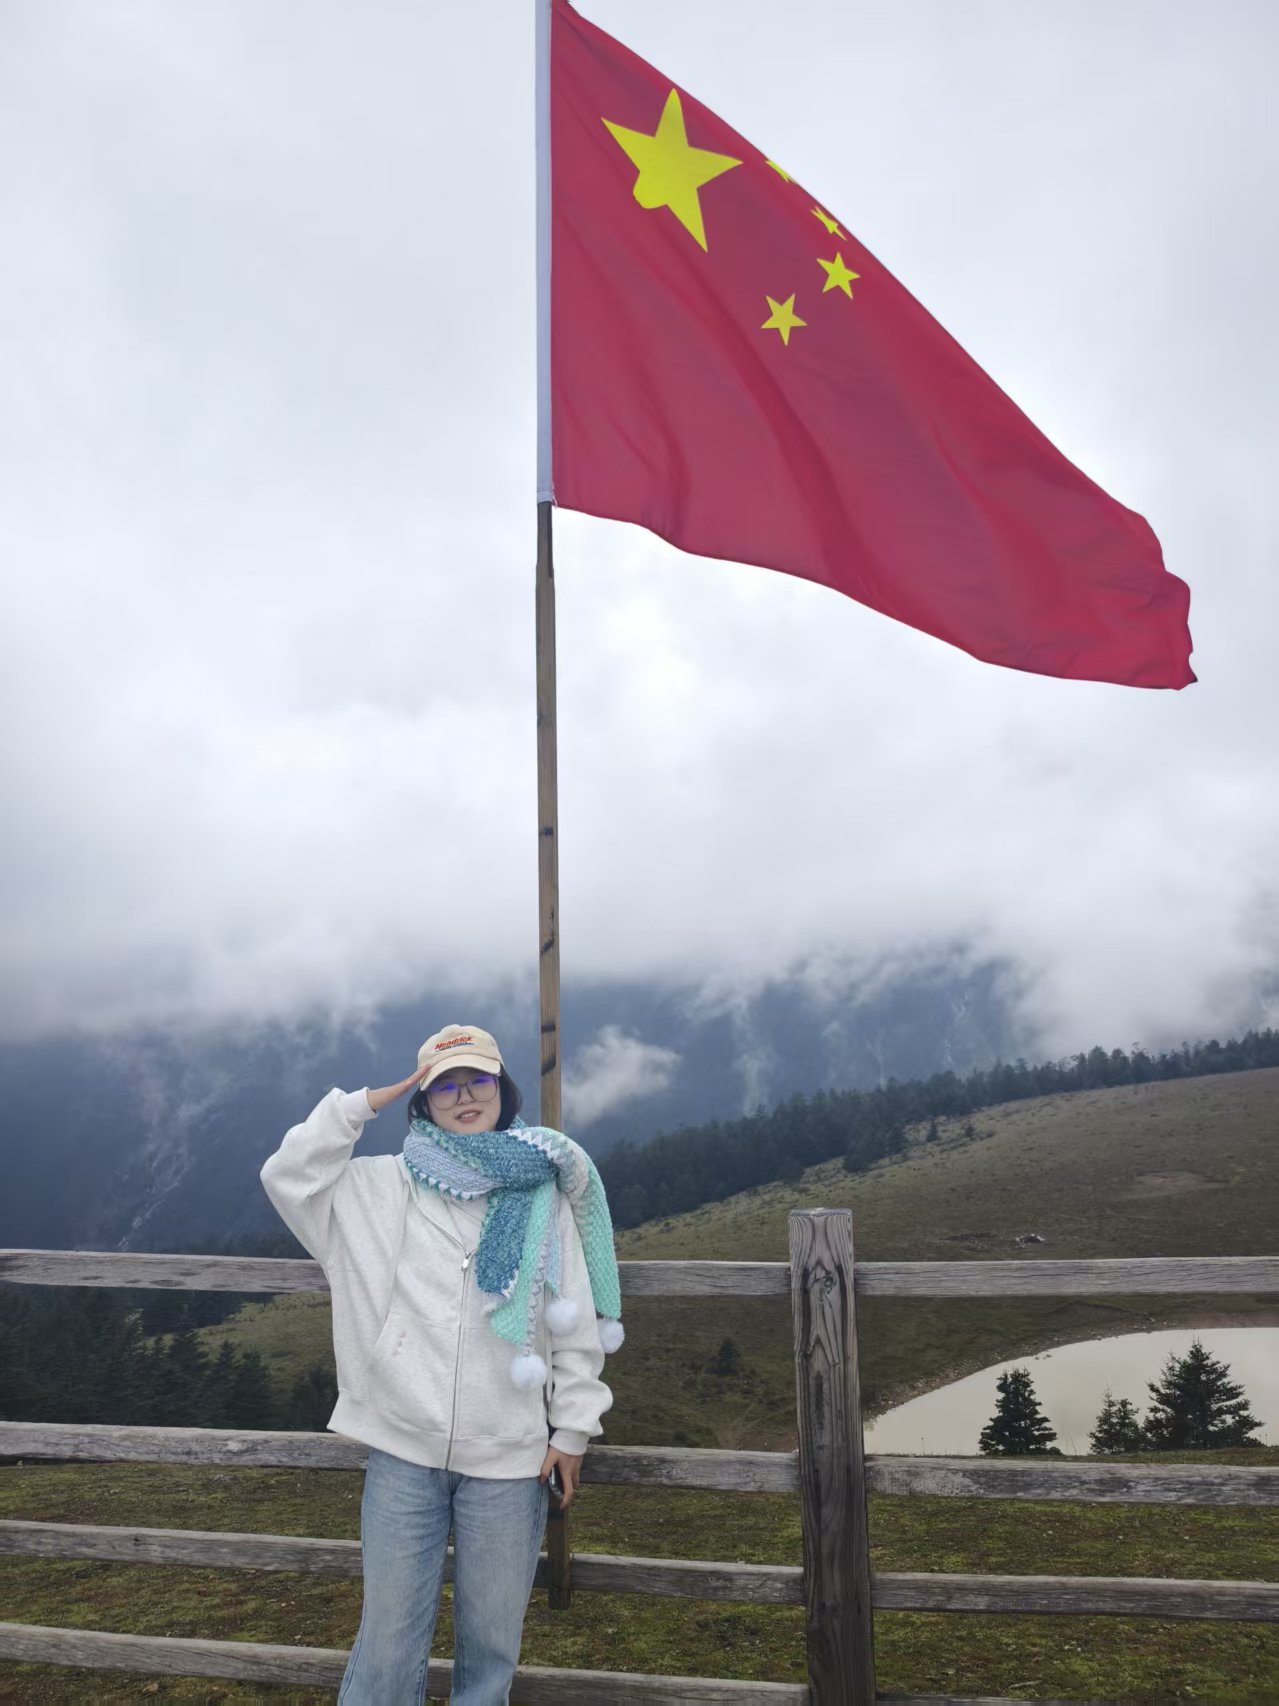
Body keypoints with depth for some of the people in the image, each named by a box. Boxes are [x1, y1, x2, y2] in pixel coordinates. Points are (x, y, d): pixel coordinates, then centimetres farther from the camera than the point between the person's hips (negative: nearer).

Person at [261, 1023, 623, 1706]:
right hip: (403, 1451, 0)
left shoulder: (543, 1195, 0)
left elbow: (574, 1323, 2)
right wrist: (363, 1103, -8)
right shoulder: (381, 1185, 3)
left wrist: (572, 1429, 1)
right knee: (388, 1641, 9)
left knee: (491, 1642, 12)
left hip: (510, 1456, 0)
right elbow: (288, 1176, -7)